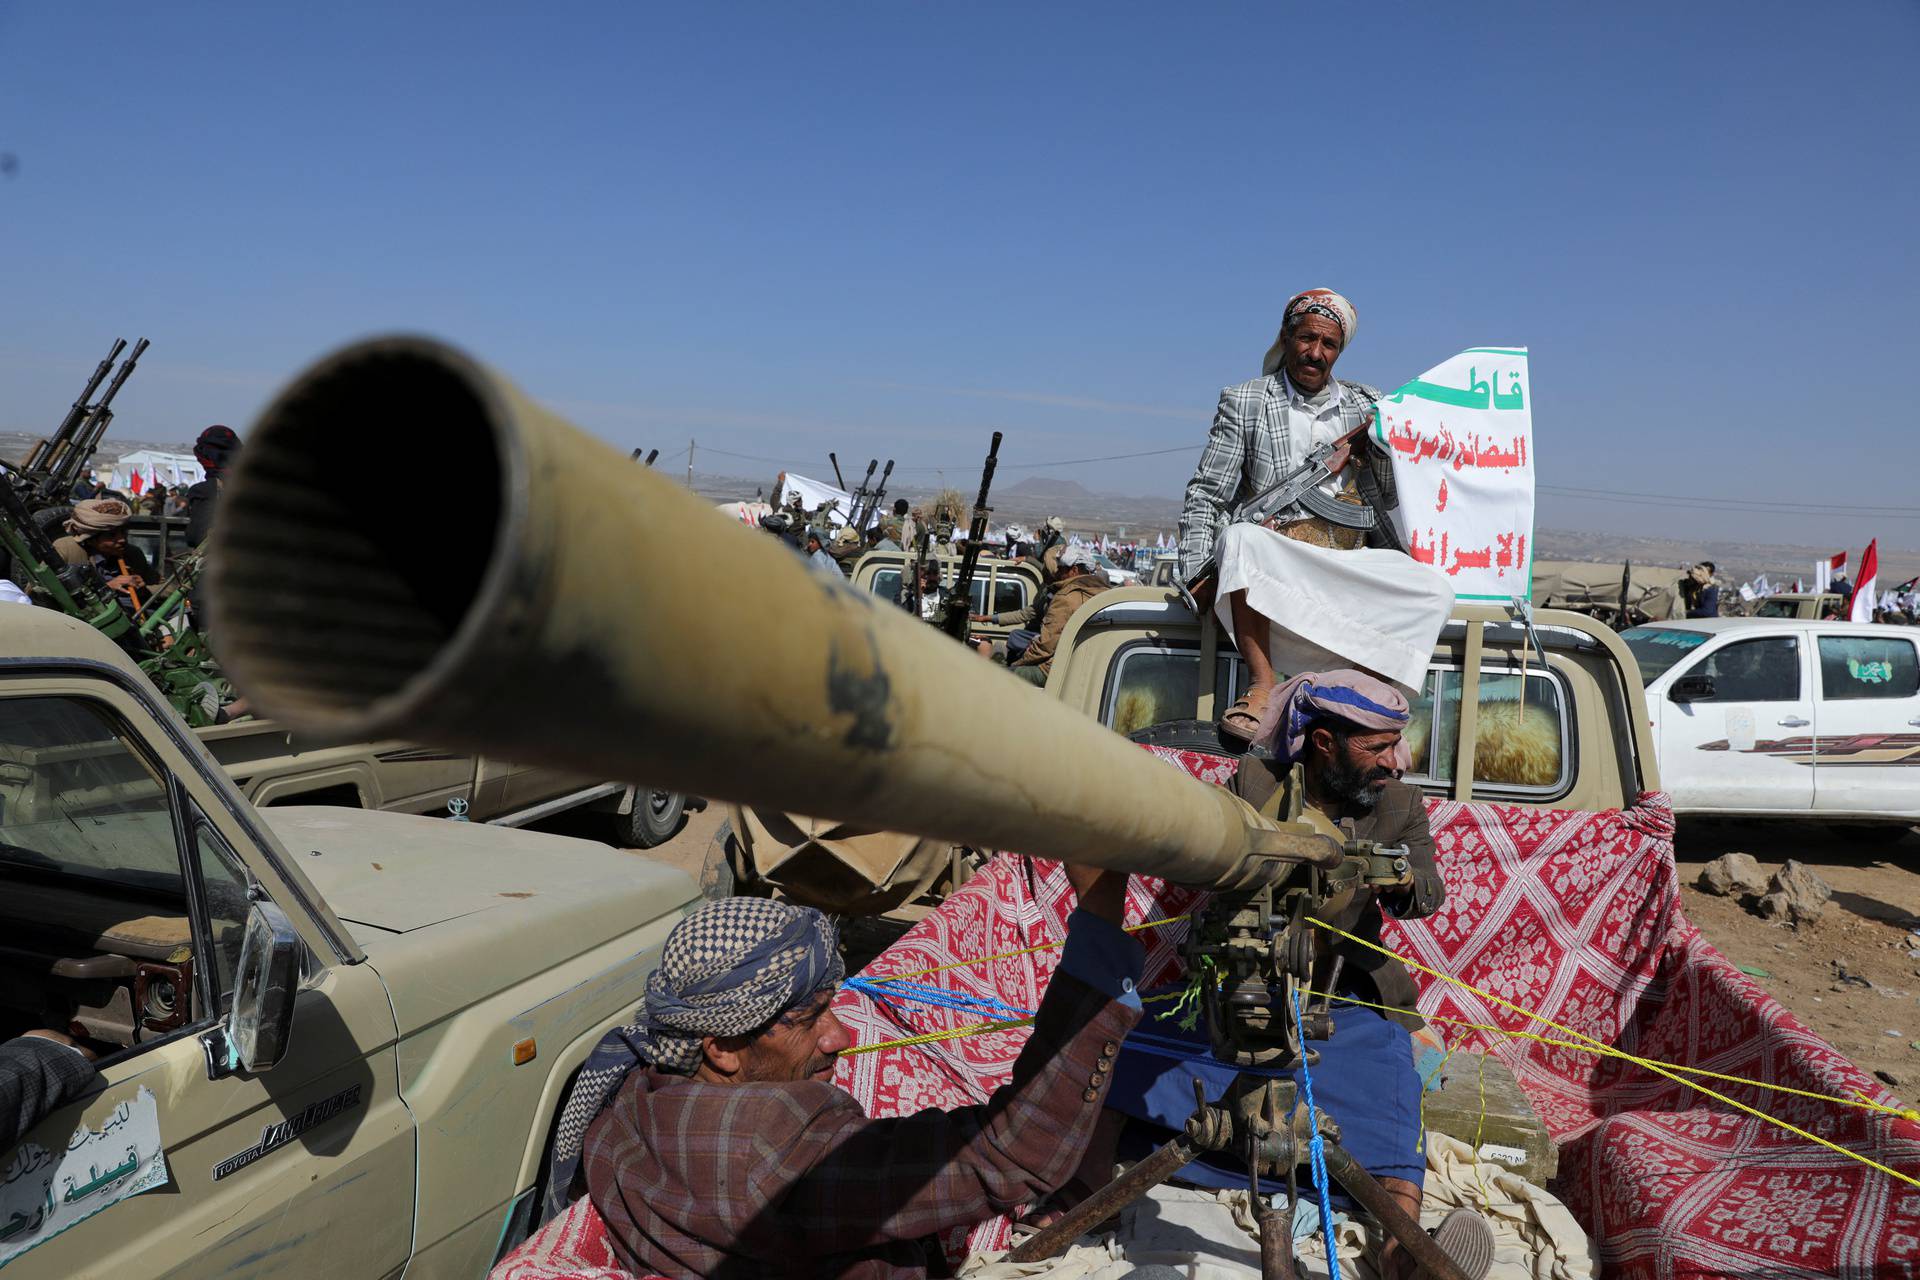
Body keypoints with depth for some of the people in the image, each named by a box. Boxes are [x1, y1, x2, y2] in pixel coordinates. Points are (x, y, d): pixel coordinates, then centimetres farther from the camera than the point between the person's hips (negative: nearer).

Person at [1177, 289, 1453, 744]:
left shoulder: (1366, 406, 17)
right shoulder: (1243, 402, 8)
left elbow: (1391, 500, 16)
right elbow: (1205, 495, 3)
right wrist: (1195, 576, -10)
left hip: (1351, 561, 3)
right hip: (1276, 557, -3)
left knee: (1434, 588, -20)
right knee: (1240, 538, -36)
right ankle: (1262, 685, -34)